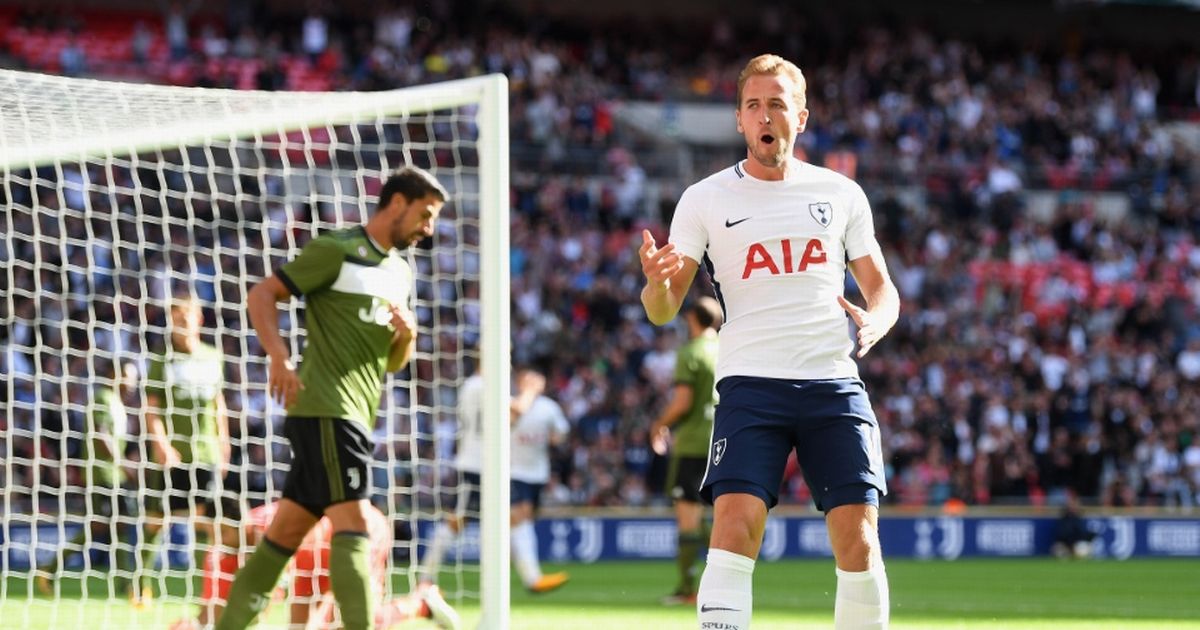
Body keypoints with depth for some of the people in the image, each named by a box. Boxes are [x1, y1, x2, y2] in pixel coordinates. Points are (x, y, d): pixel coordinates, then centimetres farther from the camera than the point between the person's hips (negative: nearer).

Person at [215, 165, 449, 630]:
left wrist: (407, 337, 2)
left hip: (356, 416, 8)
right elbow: (261, 295, -6)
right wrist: (279, 357, -20)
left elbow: (393, 363, 25)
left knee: (287, 530, 8)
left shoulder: (402, 272, 20)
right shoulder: (337, 251, -5)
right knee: (352, 524, -16)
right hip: (325, 409, -8)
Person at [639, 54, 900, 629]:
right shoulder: (705, 200, 6)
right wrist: (657, 281, -21)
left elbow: (881, 289, 17)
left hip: (835, 382, 2)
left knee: (858, 538, -5)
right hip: (751, 382, -2)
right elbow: (663, 310, 3)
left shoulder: (841, 194, 12)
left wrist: (873, 322, -7)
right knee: (735, 527, -18)